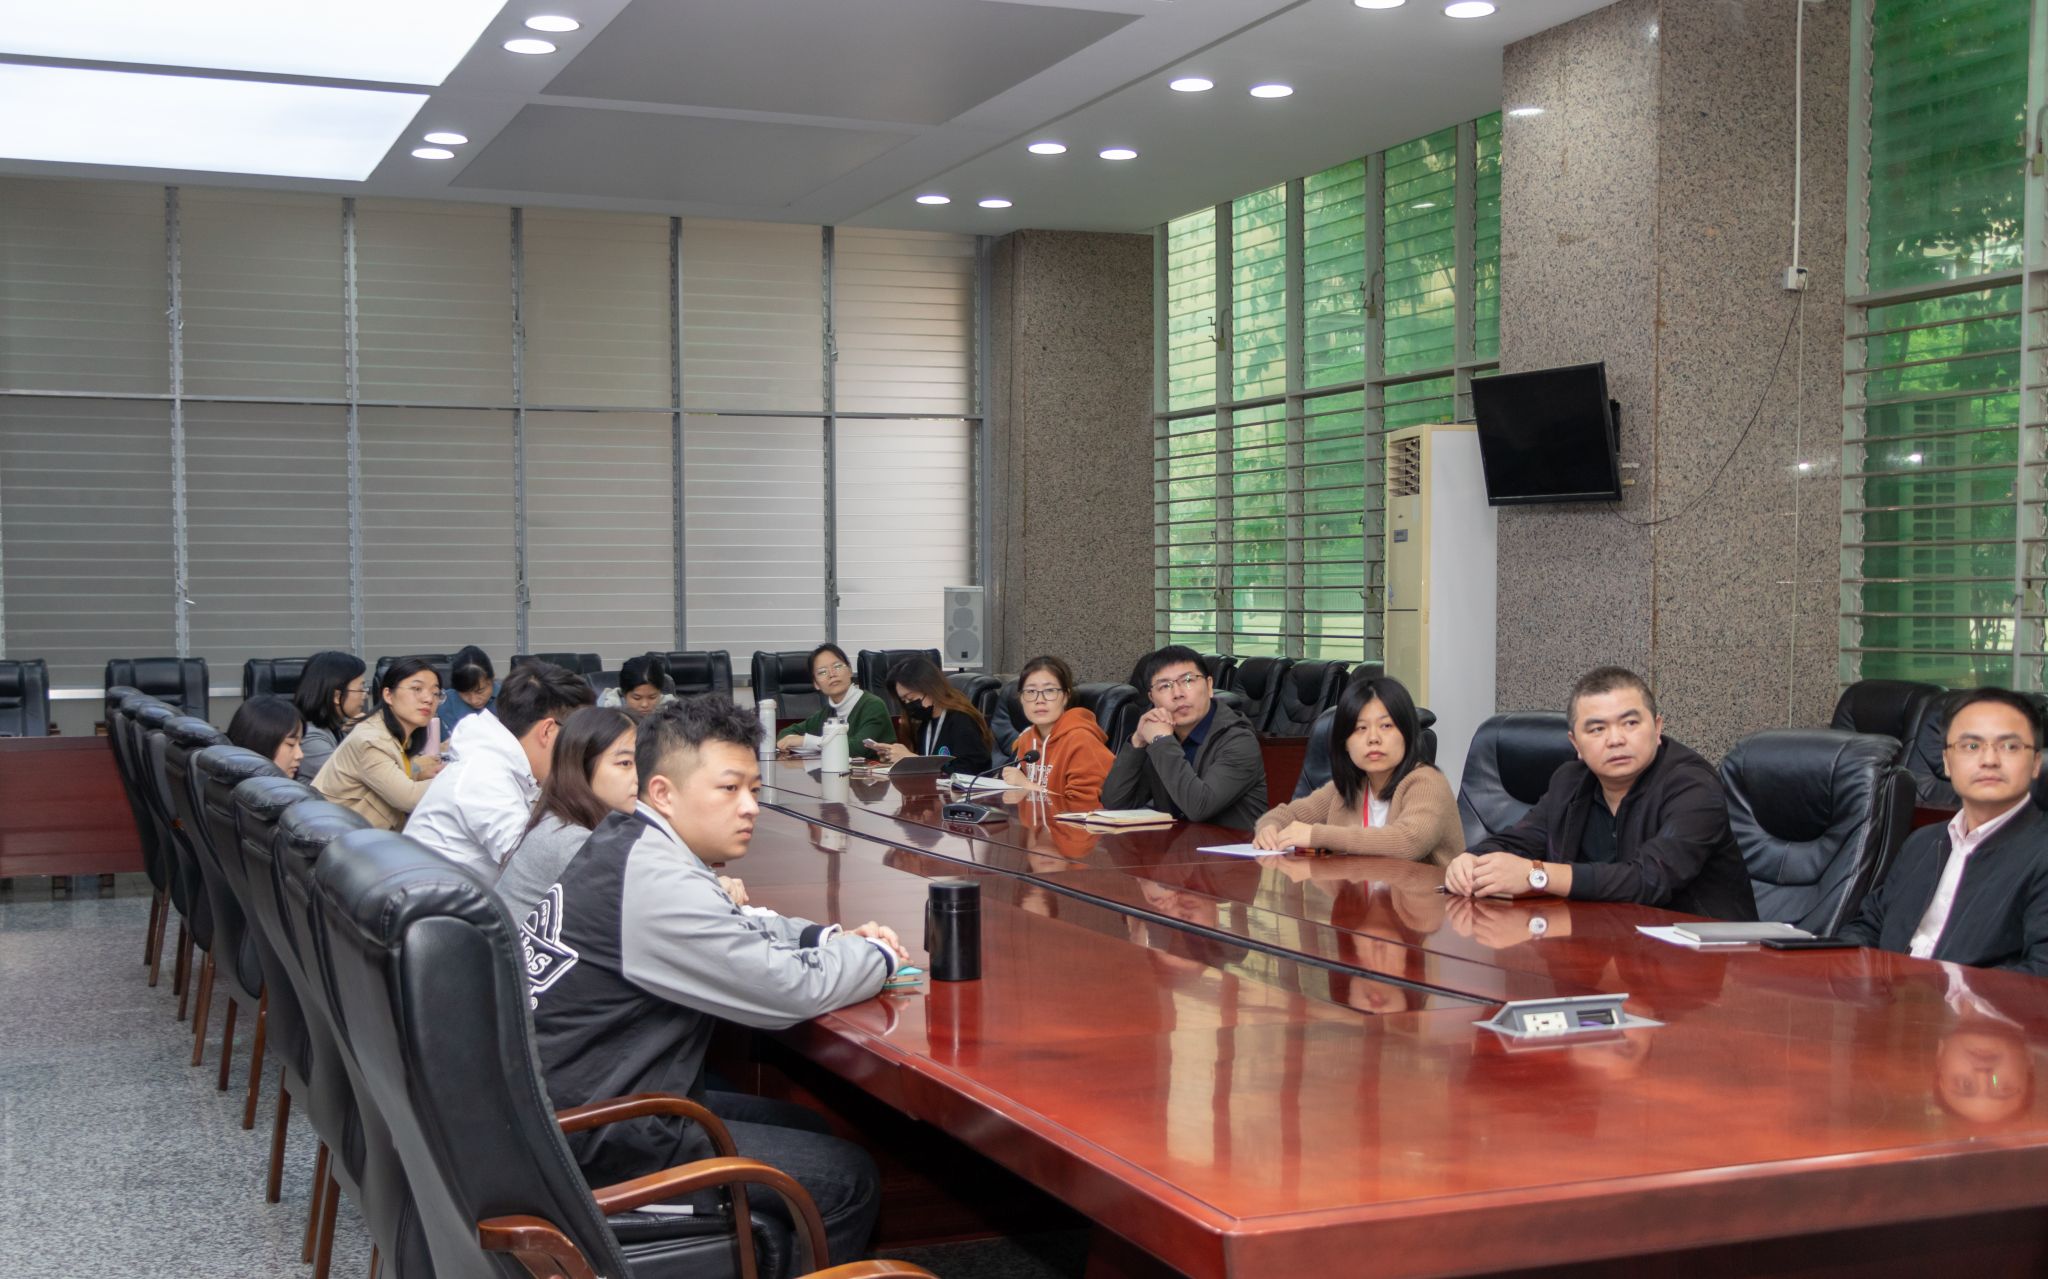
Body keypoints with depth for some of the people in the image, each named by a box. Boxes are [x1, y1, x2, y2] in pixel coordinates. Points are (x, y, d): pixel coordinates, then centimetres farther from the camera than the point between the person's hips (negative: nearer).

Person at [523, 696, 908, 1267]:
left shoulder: (627, 843, 8)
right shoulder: (655, 882, -24)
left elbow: (737, 931, 24)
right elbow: (789, 990, -23)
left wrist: (829, 937, 6)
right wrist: (878, 955, -3)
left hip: (578, 1103, 11)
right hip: (603, 1141, -11)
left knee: (801, 1125, 23)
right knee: (849, 1178, -5)